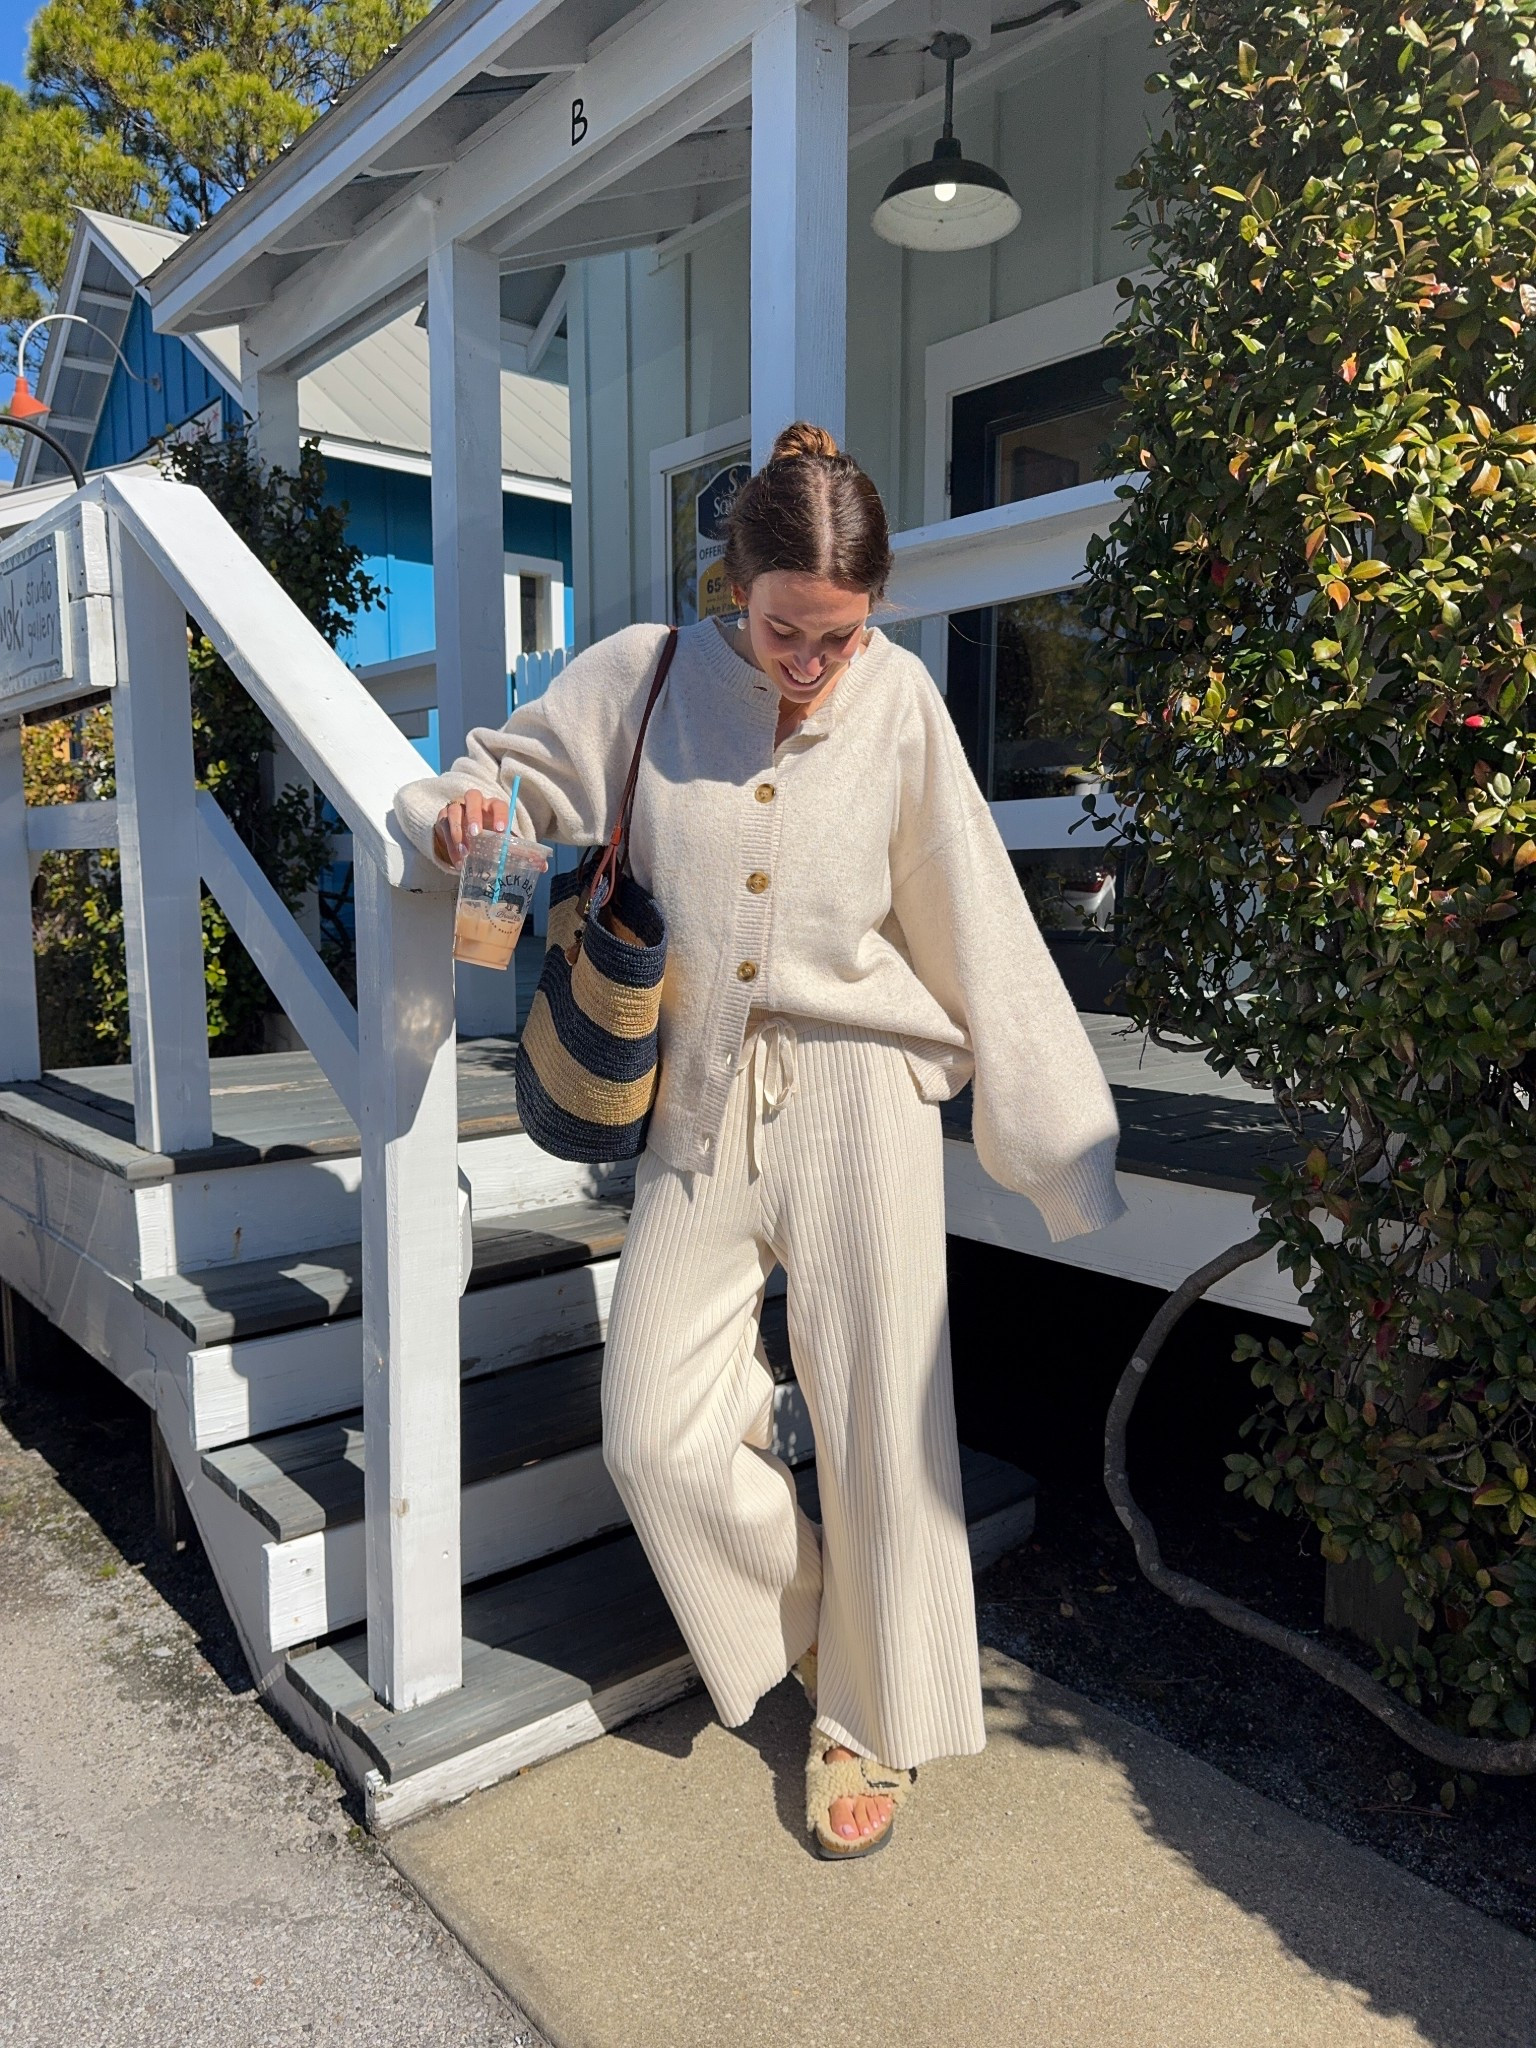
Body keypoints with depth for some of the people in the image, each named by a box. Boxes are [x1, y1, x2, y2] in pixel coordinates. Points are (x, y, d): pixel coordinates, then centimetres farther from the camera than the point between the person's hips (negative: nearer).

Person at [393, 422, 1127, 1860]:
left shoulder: (899, 699, 1)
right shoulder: (643, 677, 1)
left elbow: (973, 928, 3)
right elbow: (508, 777, 11)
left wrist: (1060, 1140, 5)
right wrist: (459, 809, -16)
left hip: (855, 1095, -1)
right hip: (698, 1107, 2)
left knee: (876, 1419, 5)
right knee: (654, 1433, -1)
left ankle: (875, 1718, 31)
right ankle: (811, 1623, 31)